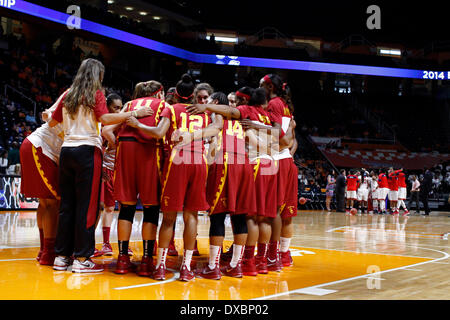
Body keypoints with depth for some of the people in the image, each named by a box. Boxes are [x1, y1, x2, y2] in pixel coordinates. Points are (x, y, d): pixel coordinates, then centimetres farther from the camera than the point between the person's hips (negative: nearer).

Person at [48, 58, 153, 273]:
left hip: (67, 149, 6)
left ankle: (61, 256, 13)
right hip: (87, 150, -6)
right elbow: (105, 119, -16)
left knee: (66, 205, 10)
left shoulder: (68, 96, 15)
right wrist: (134, 113, -16)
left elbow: (52, 122, 23)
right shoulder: (95, 94, -1)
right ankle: (81, 259, -3)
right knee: (87, 206, -3)